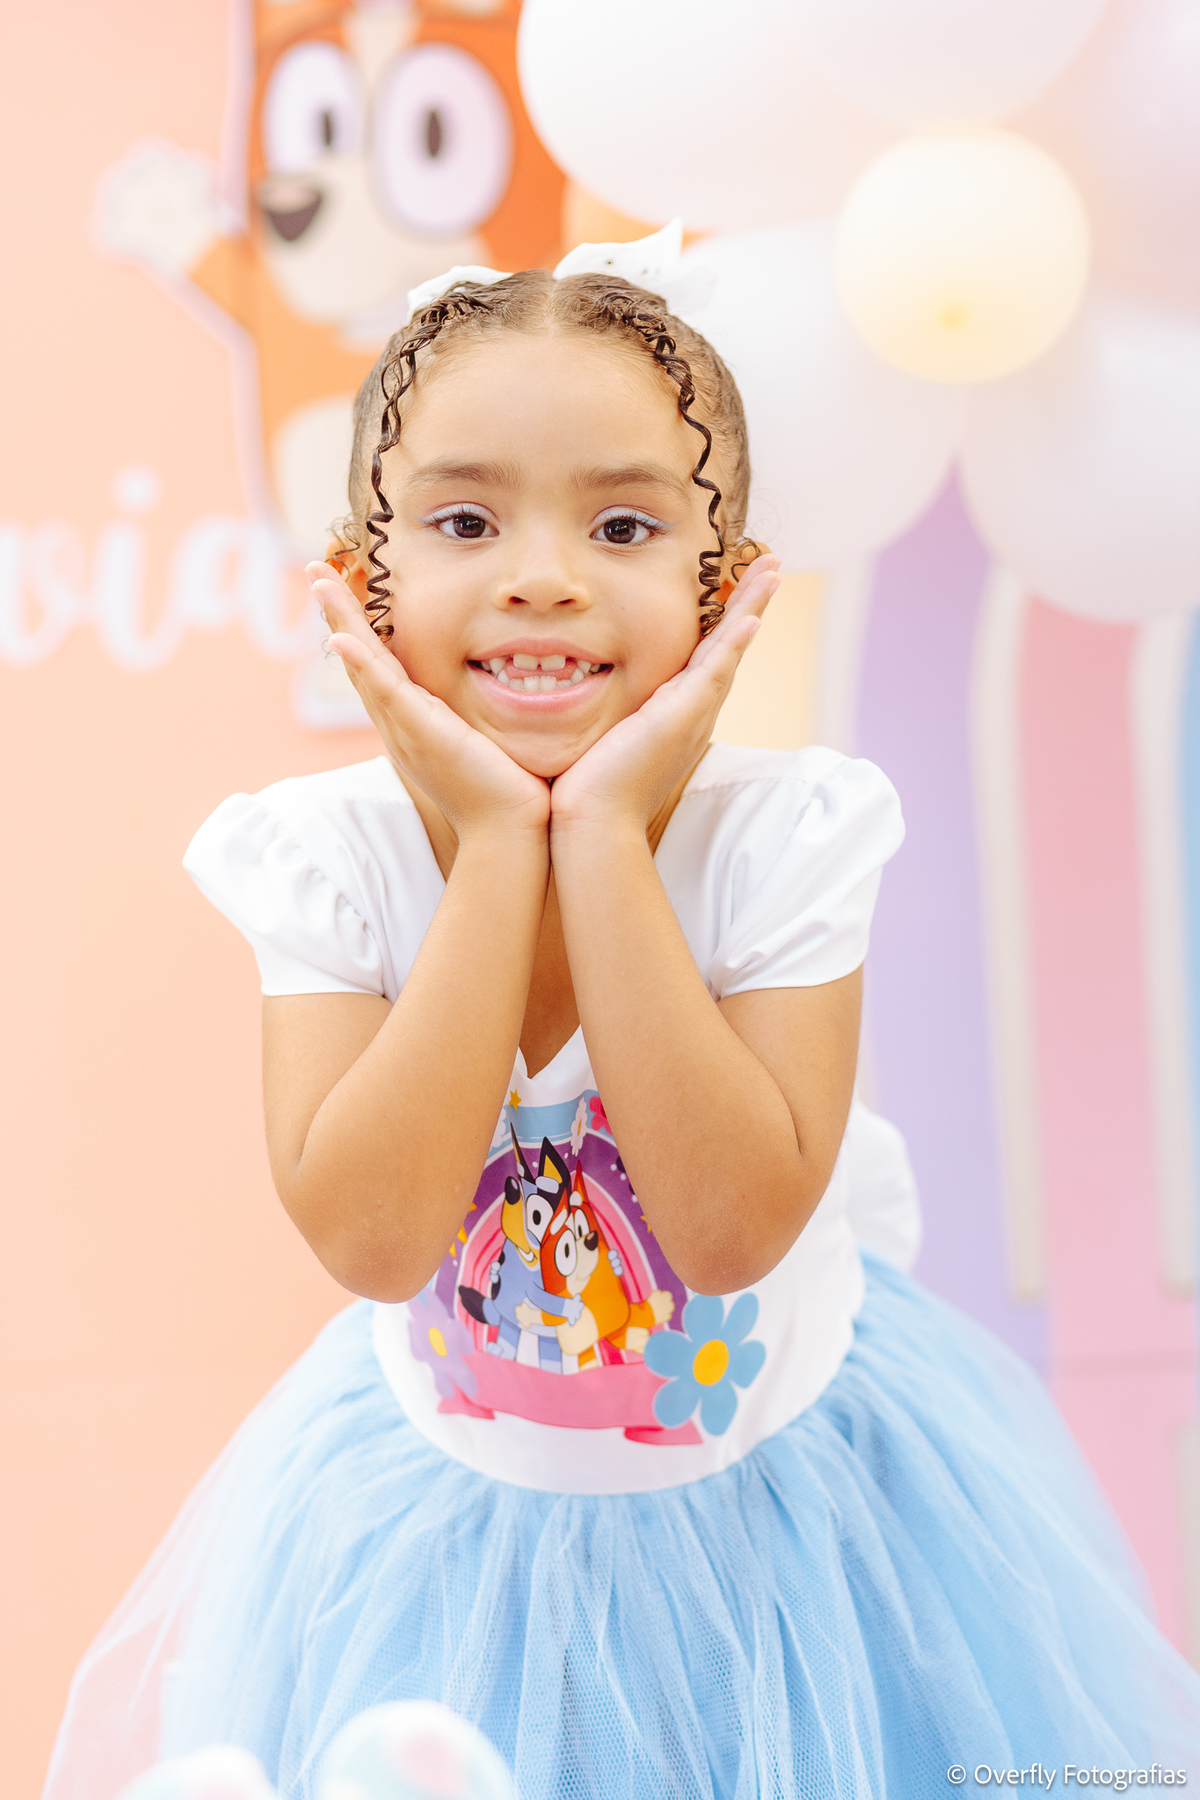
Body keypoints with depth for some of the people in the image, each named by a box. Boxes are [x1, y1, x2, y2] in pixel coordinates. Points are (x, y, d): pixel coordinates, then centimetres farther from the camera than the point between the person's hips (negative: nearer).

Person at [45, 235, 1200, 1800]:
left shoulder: (789, 829, -20)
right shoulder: (318, 852, -17)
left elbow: (733, 1222, -30)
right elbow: (373, 1234, -29)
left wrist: (601, 837, -32)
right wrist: (495, 845, -31)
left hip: (777, 1488, -1)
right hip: (445, 1507, 1)